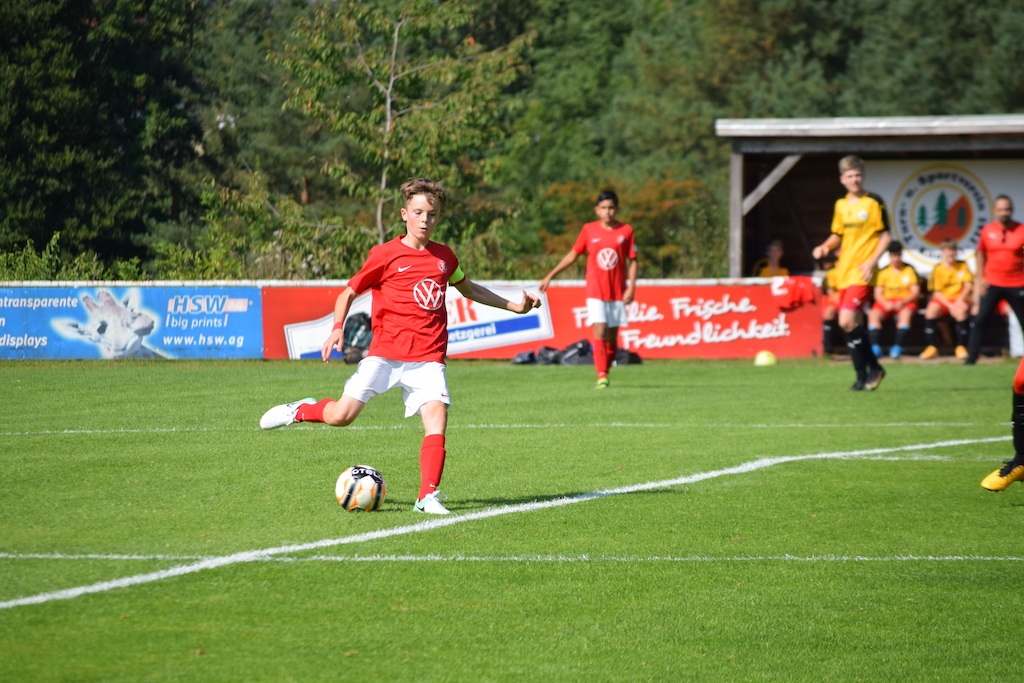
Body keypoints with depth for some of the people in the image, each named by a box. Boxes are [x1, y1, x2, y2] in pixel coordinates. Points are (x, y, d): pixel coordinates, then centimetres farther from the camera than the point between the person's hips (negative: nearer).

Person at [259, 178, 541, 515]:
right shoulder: (386, 255, 0)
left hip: (428, 359, 3)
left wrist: (514, 306, 31)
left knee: (437, 415, -19)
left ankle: (428, 496, -16)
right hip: (385, 352, -3)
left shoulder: (444, 257, 13)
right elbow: (349, 293, 7)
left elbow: (468, 289, 33)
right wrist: (337, 329, -10)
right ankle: (300, 411, 21)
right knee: (342, 415, -11)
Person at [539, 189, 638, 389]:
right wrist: (550, 276, 9)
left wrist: (631, 287, -6)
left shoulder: (626, 230, 1)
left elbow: (632, 261, 4)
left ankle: (606, 372, 20)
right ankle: (601, 376, -18)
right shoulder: (589, 230, 1)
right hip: (595, 292, -1)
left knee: (612, 337, 5)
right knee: (599, 332, -14)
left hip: (617, 293, 1)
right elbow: (573, 254, 10)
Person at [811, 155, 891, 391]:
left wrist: (872, 262, -15)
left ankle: (863, 375, -9)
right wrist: (825, 247, 3)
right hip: (844, 271, 7)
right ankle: (873, 367, 25)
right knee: (854, 323, 10)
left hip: (862, 272, -7)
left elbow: (886, 236, -4)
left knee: (847, 321, -17)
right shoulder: (841, 205, 13)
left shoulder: (874, 203, -5)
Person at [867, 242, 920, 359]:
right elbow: (878, 293, 4)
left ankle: (898, 347, -39)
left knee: (905, 314, -37)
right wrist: (886, 303, -18)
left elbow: (916, 292, -1)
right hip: (886, 301, 2)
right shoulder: (883, 272, 8)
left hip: (906, 301, -2)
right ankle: (875, 346, -35)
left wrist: (903, 302, -18)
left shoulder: (910, 270, 5)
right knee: (873, 314, -29)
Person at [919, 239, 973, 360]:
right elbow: (936, 292, -4)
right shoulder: (938, 269, 0)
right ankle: (932, 347, -27)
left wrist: (960, 300, -17)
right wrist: (950, 306, -17)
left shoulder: (962, 266, 5)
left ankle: (961, 347, -22)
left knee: (961, 312, -34)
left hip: (959, 299, 0)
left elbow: (968, 285, 0)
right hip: (942, 300, 0)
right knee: (931, 310, -32)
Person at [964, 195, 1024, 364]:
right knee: (980, 319, -6)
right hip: (992, 284, 1)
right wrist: (980, 278, 6)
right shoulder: (987, 230, 2)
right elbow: (980, 253, 13)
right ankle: (971, 357, -1)